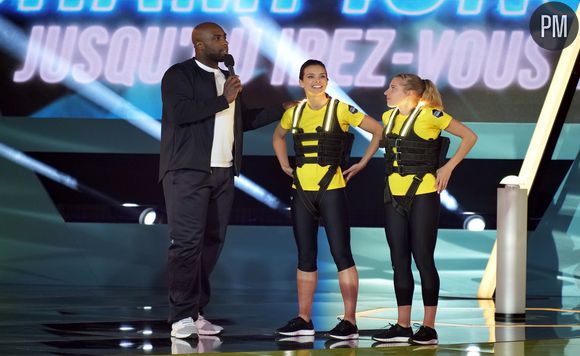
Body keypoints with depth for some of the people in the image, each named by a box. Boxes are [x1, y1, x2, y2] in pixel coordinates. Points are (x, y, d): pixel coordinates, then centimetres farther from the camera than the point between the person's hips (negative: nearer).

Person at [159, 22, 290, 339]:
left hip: (223, 173, 7)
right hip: (189, 171, -7)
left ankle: (196, 312, 9)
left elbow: (243, 120, 28)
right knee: (187, 241, -12)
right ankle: (181, 317, -10)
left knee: (212, 242, 5)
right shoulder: (179, 74, -3)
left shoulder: (226, 78, 20)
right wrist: (224, 100, -12)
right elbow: (180, 112, -19)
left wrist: (284, 109, 23)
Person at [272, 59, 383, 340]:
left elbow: (378, 130, -3)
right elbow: (278, 137, 29)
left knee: (341, 254, -6)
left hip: (331, 190, -5)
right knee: (305, 256, 8)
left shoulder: (341, 110, -6)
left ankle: (350, 322, -4)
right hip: (302, 191, 5)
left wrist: (362, 163, -4)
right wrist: (284, 164, 16)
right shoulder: (294, 114, 8)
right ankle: (304, 320, 14)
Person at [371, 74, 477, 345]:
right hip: (394, 197, 7)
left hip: (422, 196, -7)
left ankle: (429, 328, 2)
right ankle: (402, 326, 11)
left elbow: (469, 136, -6)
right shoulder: (389, 117, 9)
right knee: (399, 261, 6)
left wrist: (448, 168, -9)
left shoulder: (430, 115, -10)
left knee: (423, 259, -4)